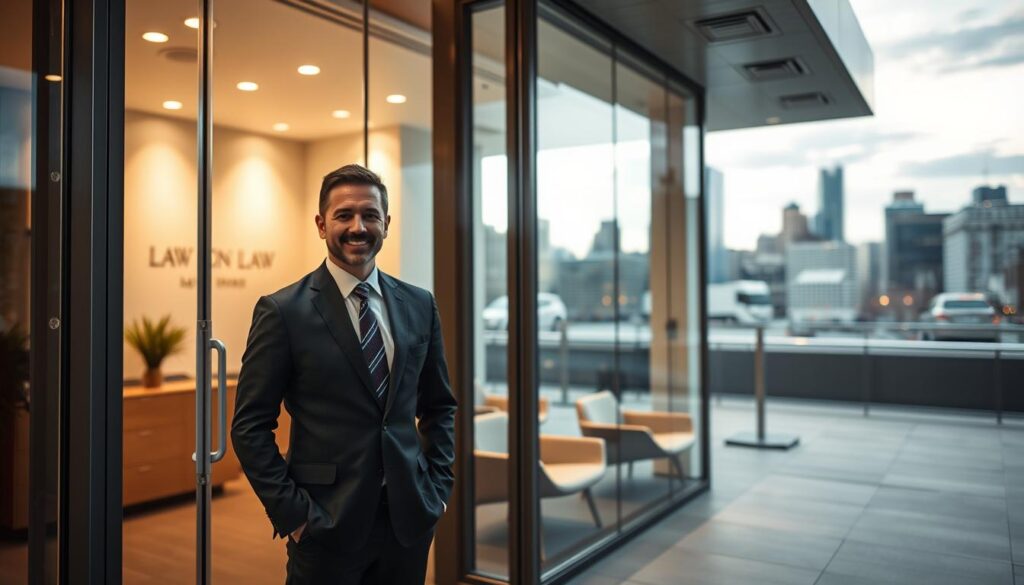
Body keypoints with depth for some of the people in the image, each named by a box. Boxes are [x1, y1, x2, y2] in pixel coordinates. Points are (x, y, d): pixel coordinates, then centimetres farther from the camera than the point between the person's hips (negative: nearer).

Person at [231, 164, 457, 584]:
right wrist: (290, 512, -10)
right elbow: (250, 426, -6)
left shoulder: (419, 305, 4)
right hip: (326, 527, -3)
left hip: (409, 519, 4)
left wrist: (438, 486, 4)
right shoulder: (283, 311, -8)